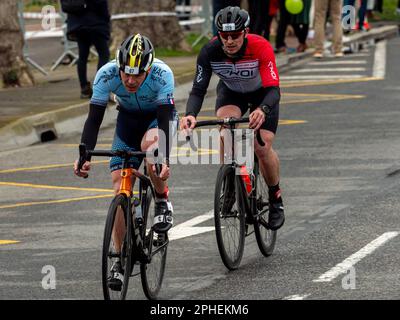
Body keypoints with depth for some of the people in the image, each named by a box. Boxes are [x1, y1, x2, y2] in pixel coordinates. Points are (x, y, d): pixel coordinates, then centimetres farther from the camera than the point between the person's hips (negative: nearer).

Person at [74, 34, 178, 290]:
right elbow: (94, 118, -27)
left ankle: (163, 202, -13)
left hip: (160, 116, -2)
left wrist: (165, 160, -51)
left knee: (149, 143, -38)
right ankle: (120, 259, 3)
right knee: (120, 189, -8)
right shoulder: (106, 75, -29)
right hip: (128, 118, 3)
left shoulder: (162, 74, -35)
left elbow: (164, 119, -39)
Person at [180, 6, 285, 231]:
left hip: (262, 93, -2)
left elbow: (273, 89, -42)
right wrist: (190, 115, -50)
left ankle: (276, 198, 11)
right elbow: (198, 89, -29)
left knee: (263, 148, -15)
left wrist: (262, 110, -64)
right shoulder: (210, 52, -30)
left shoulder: (261, 48, -37)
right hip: (231, 92, 2)